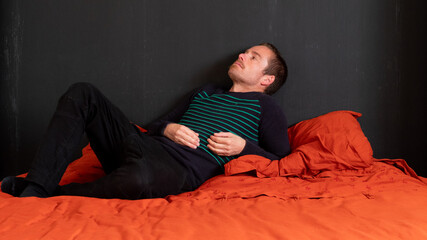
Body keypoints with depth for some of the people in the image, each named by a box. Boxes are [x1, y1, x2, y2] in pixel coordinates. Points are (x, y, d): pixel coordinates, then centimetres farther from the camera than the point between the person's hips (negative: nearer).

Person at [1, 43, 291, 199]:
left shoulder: (265, 107, 14)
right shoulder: (206, 92, 31)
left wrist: (244, 146, -7)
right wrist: (167, 128, 6)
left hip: (182, 167, -7)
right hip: (144, 144, 7)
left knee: (138, 177, -45)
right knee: (82, 94, -7)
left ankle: (52, 195, -18)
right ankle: (36, 187, -22)